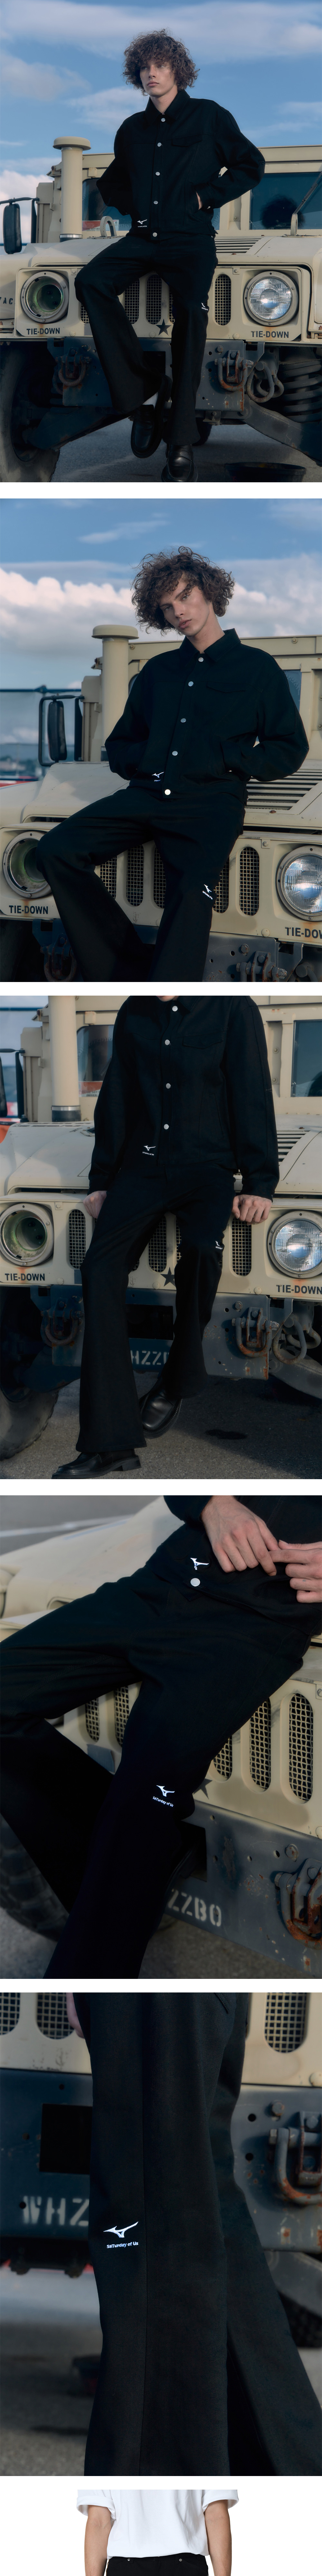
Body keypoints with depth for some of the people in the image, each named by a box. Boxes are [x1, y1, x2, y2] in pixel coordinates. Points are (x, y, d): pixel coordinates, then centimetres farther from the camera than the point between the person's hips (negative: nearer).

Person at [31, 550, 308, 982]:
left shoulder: (257, 668, 9)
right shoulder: (157, 671, 23)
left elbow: (291, 751, 6)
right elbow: (119, 746, 27)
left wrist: (226, 759, -7)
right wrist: (141, 759, 3)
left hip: (212, 801, -5)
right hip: (147, 795, 5)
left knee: (192, 893, -33)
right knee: (56, 850, -19)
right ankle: (131, 971, -19)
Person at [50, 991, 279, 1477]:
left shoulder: (234, 1012, -2)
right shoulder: (134, 1015, 11)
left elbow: (252, 1095, -4)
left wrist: (259, 1183, -9)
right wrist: (101, 1179, 17)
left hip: (207, 1168, -4)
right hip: (142, 1167, 4)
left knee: (201, 1245, -35)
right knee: (101, 1265, -20)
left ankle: (177, 1382, -10)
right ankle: (110, 1442, -22)